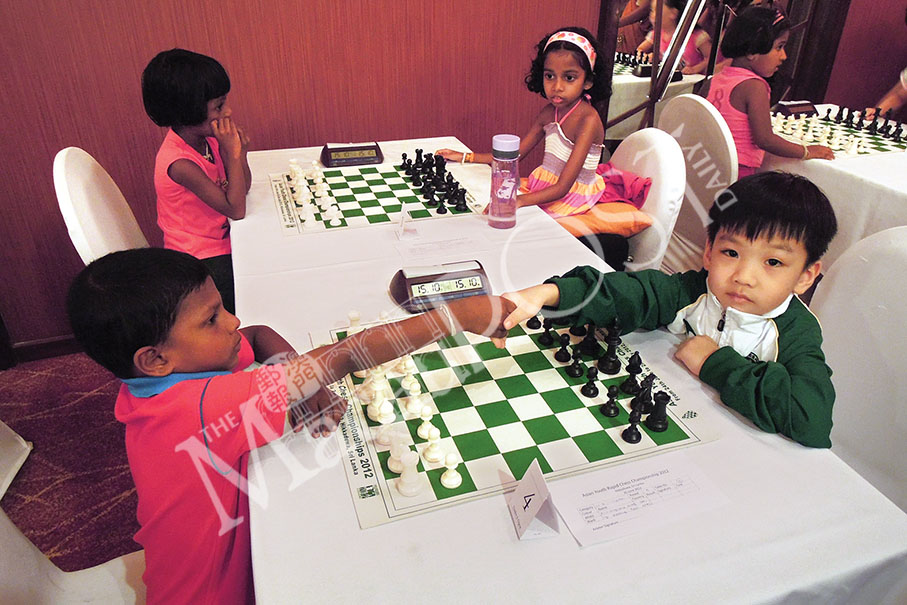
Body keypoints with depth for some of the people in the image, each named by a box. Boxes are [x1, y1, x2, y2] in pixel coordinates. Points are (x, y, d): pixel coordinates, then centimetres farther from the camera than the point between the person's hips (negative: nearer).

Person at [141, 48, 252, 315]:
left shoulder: (205, 138, -5)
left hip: (220, 241, 8)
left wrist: (239, 151, -16)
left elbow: (242, 187, 3)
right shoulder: (180, 163, -28)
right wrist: (232, 153, -25)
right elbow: (236, 209, -24)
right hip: (202, 262, -8)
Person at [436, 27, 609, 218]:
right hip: (542, 187, 8)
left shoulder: (588, 120, -21)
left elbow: (561, 188, -27)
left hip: (570, 198, -7)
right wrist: (466, 157, 9)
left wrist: (519, 201, -43)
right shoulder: (549, 112, 2)